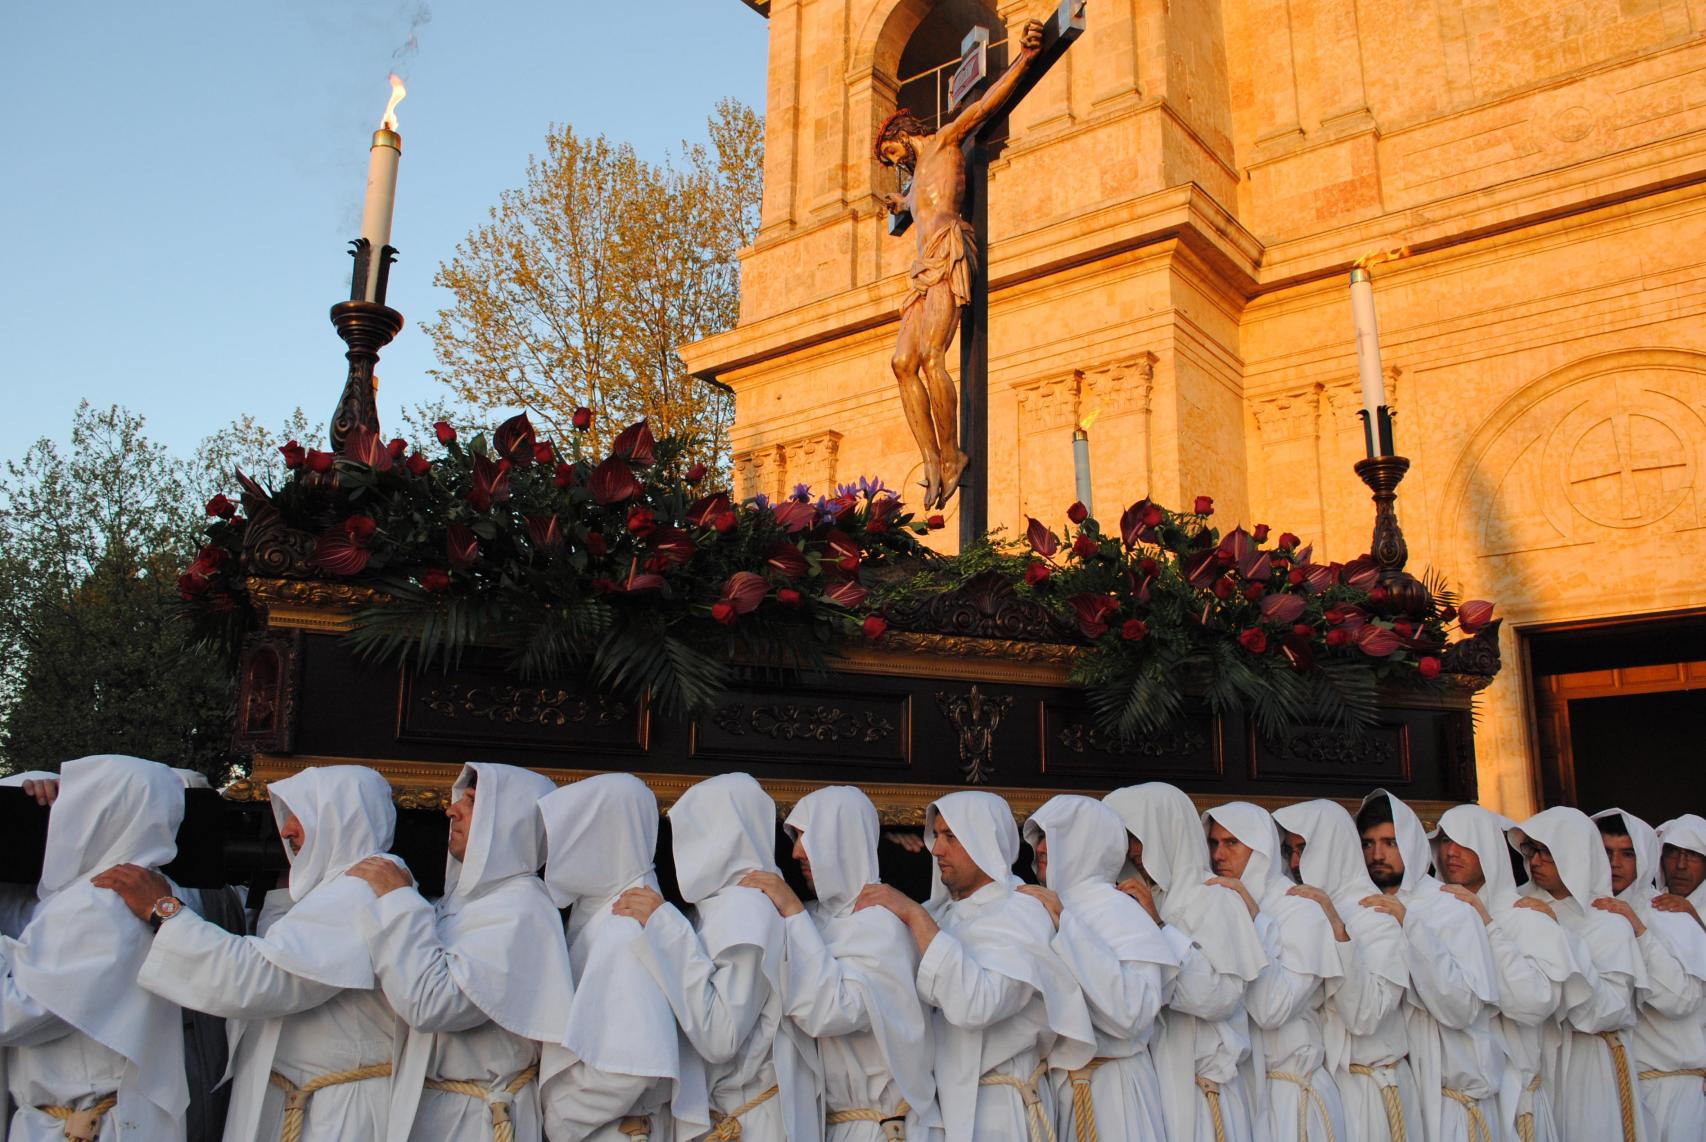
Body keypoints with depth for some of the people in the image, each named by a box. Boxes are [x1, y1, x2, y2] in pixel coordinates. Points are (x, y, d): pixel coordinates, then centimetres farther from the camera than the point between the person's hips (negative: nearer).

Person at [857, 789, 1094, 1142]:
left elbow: (976, 1006, -30)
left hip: (994, 1111, -6)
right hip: (940, 1099, 6)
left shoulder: (1022, 913, -15)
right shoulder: (941, 913, 7)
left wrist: (915, 915, -28)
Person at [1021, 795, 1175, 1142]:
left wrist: (1064, 924, -23)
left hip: (1107, 1090, -5)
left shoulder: (1118, 911, -12)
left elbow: (1132, 1012, -26)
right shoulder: (1046, 909, 4)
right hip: (1052, 1084, 6)